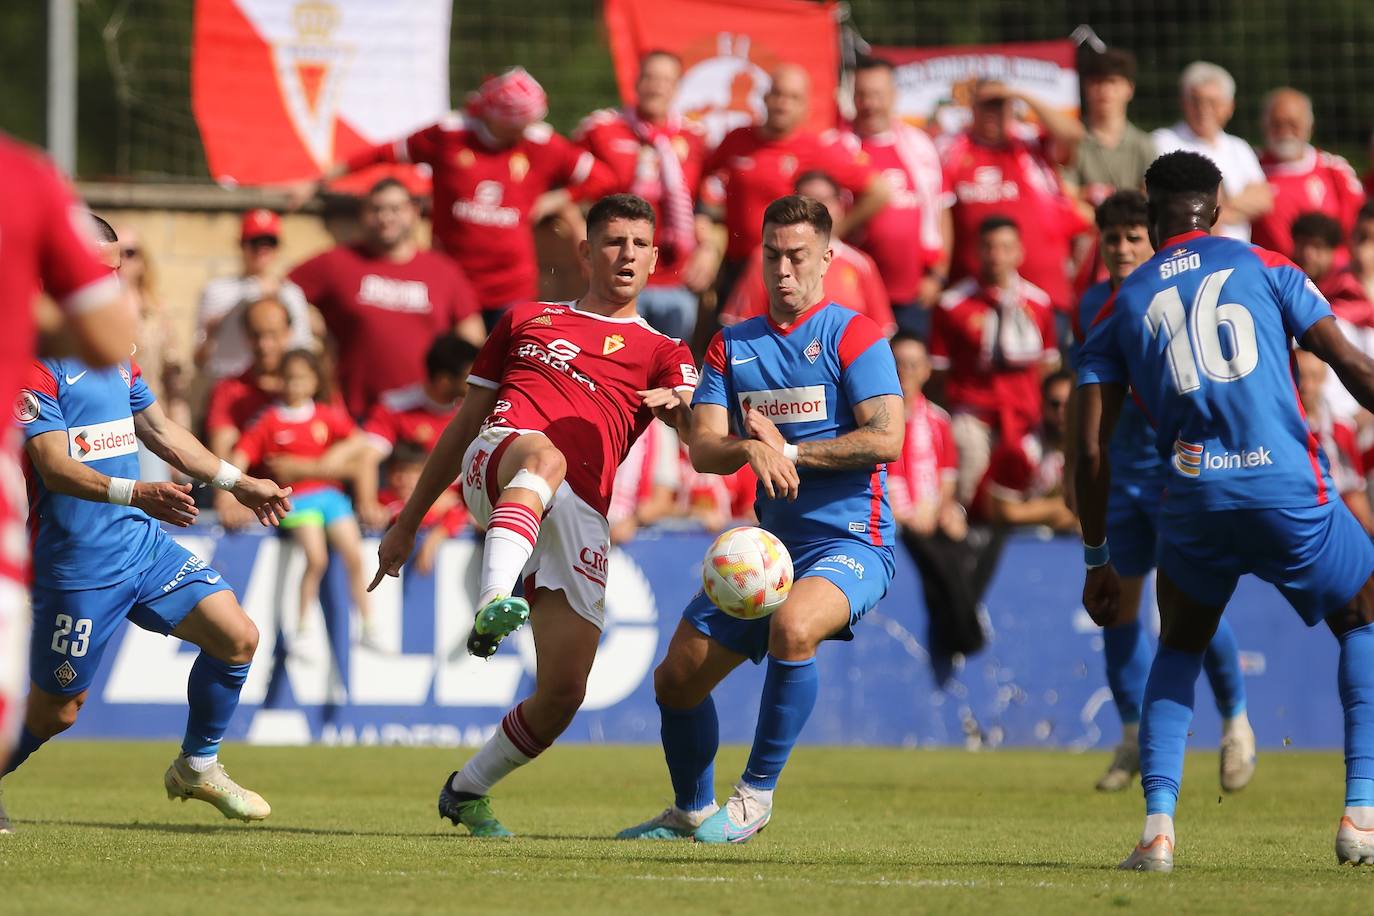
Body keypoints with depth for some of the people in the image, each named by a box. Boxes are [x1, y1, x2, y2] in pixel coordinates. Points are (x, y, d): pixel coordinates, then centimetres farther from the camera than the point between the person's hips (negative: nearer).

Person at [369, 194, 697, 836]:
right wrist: (408, 521, 25)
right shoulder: (528, 320, 28)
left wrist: (681, 405, -24)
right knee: (545, 455, -40)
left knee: (563, 694, -8)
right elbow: (463, 424, 30)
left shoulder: (661, 354, 22)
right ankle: (494, 602, -64)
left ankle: (466, 790, 17)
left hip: (579, 513, 1)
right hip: (495, 465, -1)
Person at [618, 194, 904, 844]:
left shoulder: (853, 336, -4)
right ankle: (692, 812, 31)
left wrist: (789, 451, -15)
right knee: (677, 678, 6)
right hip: (769, 542, 6)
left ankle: (757, 792, -20)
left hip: (851, 540, -6)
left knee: (791, 626, -37)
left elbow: (886, 438, -15)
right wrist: (752, 450, -21)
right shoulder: (732, 346, 11)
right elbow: (702, 449, 1)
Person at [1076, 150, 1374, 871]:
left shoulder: (1121, 307, 14)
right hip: (1288, 486, -2)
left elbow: (1092, 451, 10)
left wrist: (1096, 562, 17)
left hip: (1193, 499, 2)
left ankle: (1158, 826, 9)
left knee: (1179, 648, 26)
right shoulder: (1263, 266, 12)